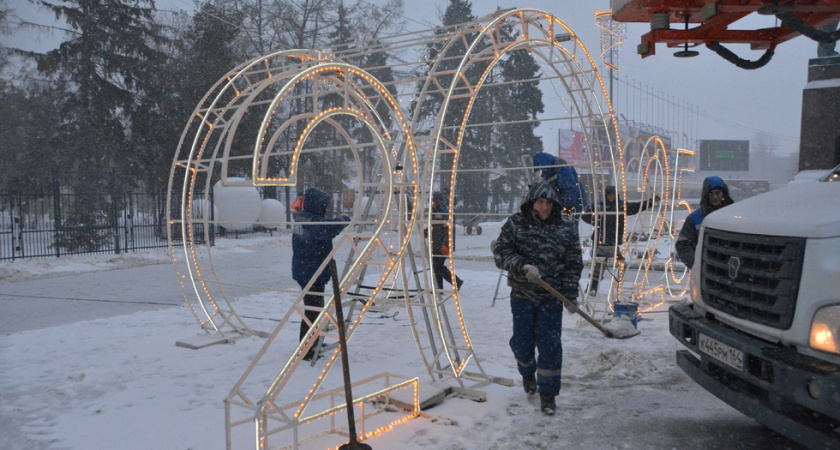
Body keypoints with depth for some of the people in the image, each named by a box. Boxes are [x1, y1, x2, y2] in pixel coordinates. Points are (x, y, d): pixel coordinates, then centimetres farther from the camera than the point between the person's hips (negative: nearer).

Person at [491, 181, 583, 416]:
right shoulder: (516, 224, -4)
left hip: (552, 298, 0)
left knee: (550, 346, -5)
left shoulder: (567, 228, -1)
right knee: (522, 342, 8)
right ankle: (528, 374, 41)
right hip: (522, 295, 0)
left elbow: (573, 264, 3)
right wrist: (522, 267, -25)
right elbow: (501, 251, -10)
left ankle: (547, 393, 12)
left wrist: (571, 295, -1)